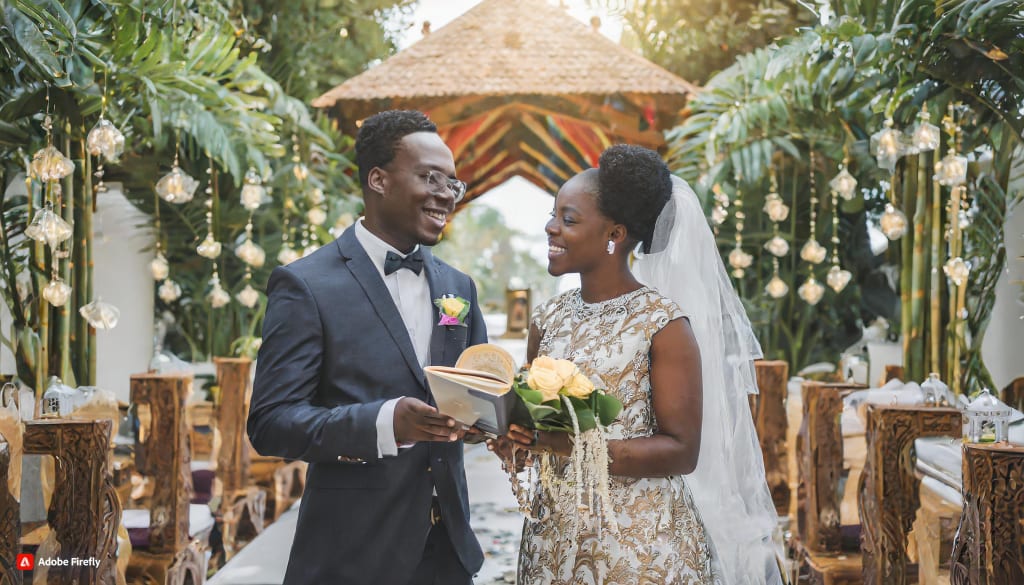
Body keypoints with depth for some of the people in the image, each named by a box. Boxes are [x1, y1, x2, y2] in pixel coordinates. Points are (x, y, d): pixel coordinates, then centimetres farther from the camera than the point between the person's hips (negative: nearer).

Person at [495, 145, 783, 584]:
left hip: (641, 544, -5)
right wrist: (510, 436, -11)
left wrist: (575, 445, -25)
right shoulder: (548, 318, 4)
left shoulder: (663, 322, -12)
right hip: (552, 537, 5)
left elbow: (682, 451, -15)